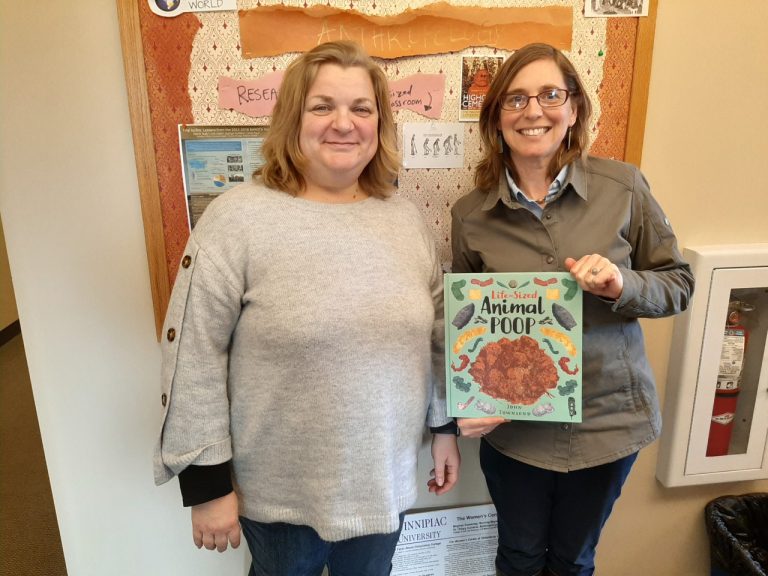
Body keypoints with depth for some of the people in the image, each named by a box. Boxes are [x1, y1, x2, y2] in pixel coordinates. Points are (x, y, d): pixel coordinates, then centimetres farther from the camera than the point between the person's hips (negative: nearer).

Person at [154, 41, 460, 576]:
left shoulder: (407, 219, -1)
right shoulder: (238, 218, -16)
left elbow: (438, 335, 7)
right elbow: (192, 356, -14)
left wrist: (445, 427, 9)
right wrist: (207, 482, -11)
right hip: (278, 493, -3)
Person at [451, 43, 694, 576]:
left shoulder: (623, 186, -10)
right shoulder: (470, 215, -7)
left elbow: (679, 284, -1)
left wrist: (623, 287, -22)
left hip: (609, 420, 0)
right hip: (513, 426, 0)